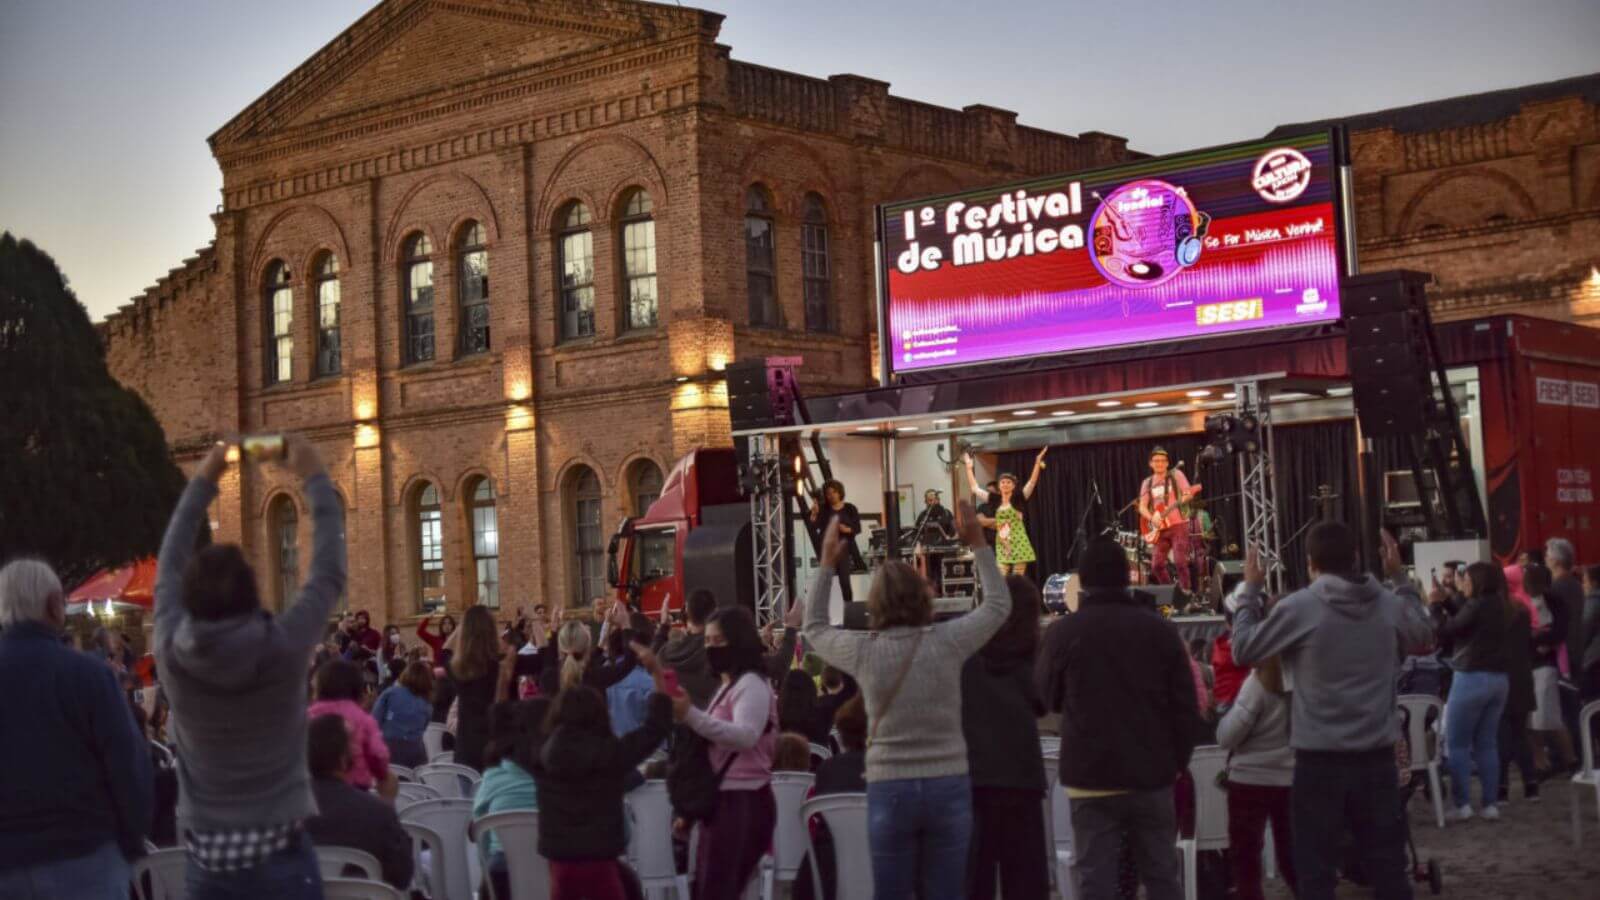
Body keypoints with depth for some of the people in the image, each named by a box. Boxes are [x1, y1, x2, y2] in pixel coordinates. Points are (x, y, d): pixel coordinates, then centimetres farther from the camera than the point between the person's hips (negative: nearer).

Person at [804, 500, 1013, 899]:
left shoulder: (863, 650, -4)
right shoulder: (947, 642, -4)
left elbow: (814, 627, 18)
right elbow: (999, 604, 13)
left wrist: (827, 565, 22)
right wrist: (978, 545, 18)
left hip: (889, 788, 0)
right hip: (948, 784, 0)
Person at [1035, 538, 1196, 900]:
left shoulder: (1063, 632, -6)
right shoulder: (1159, 628, 1)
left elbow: (1048, 697, 7)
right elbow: (1186, 705, 1)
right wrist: (1178, 760, 10)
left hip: (1092, 776, -2)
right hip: (1153, 775, 2)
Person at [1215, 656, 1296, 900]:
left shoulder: (1259, 682, -14)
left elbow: (1226, 737, -13)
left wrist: (1229, 708, 4)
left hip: (1251, 780, -5)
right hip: (1292, 779, 5)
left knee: (1245, 861, 5)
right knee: (1292, 860, 14)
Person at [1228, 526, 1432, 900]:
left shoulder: (1298, 608, -12)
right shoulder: (1390, 604, -1)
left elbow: (1243, 650, -2)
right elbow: (1425, 634, 21)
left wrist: (1248, 591, 9)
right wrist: (1400, 577, 26)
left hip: (1320, 761, -3)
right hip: (1377, 757, 4)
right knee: (1388, 865, 11)